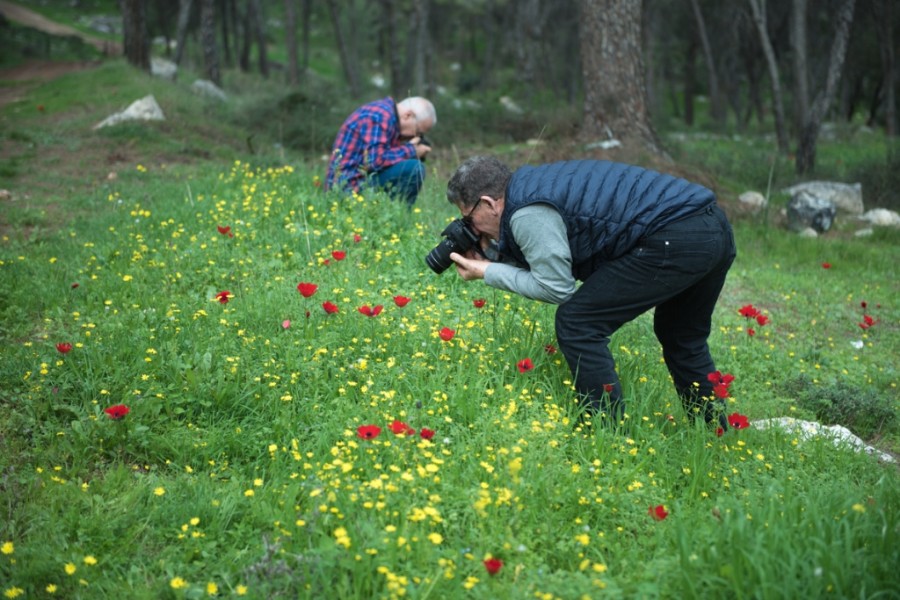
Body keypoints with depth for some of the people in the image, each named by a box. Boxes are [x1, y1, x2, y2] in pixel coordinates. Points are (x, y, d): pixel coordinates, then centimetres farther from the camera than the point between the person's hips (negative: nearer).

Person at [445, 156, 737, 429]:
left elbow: (557, 288, -5)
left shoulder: (528, 213, -10)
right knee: (680, 336, 29)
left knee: (577, 323, -3)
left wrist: (488, 272, 3)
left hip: (677, 241, -10)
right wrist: (489, 258, 17)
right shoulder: (532, 184, 20)